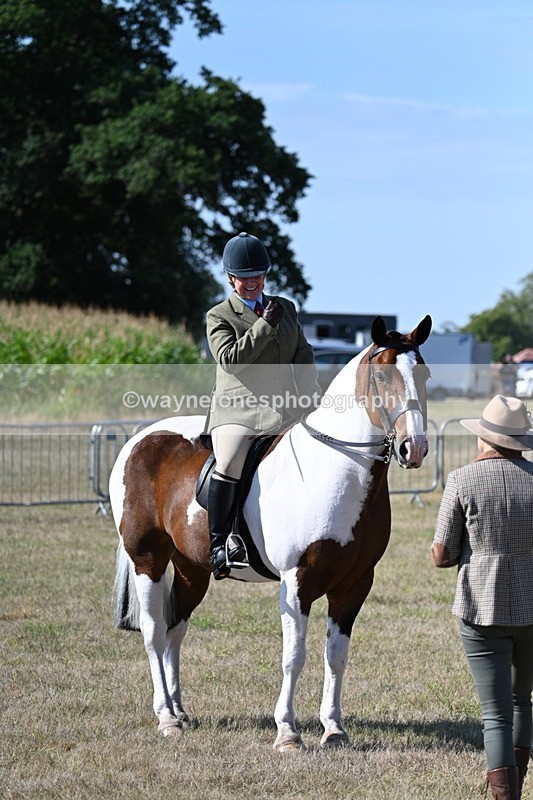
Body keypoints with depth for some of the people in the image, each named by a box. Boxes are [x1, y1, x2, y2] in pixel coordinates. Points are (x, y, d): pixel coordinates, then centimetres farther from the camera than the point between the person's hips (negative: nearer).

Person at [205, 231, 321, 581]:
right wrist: (265, 325, -11)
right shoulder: (219, 316, 6)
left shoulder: (286, 308, 20)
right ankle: (217, 544, -23)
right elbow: (230, 358, -9)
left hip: (284, 408, 5)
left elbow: (303, 355, 18)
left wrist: (311, 395, 1)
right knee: (229, 461, -29)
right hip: (237, 409, -5)